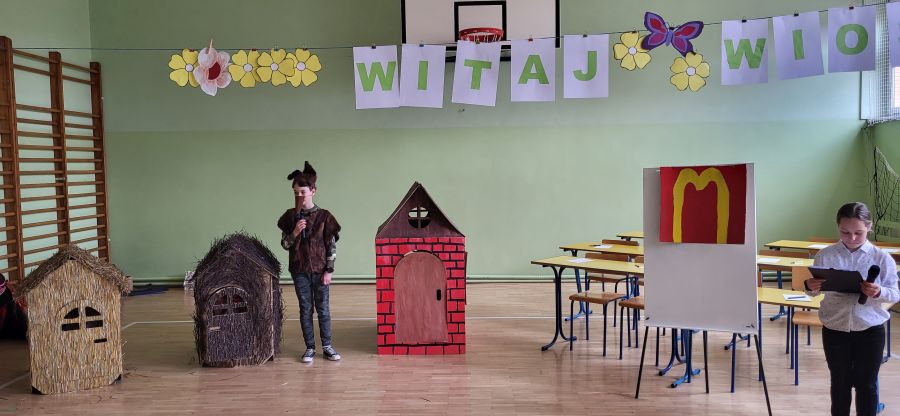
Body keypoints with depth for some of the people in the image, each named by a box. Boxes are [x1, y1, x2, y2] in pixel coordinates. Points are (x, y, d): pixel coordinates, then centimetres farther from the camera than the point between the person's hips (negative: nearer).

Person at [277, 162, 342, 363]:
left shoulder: (324, 216, -5)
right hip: (299, 270, 1)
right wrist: (294, 233, -17)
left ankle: (327, 347, 18)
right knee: (306, 309, 8)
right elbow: (284, 244, 3)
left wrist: (329, 270, -7)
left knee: (323, 309, 6)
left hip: (320, 269, -1)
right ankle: (310, 348, 17)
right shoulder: (290, 216, 0)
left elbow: (331, 246, -4)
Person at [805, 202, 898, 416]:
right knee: (840, 382, 15)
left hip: (870, 331, -1)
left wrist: (879, 293, -25)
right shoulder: (826, 255, -5)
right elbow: (814, 291, 1)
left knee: (866, 384, 12)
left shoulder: (882, 258, -7)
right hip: (835, 330, 1)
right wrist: (809, 287, -22)